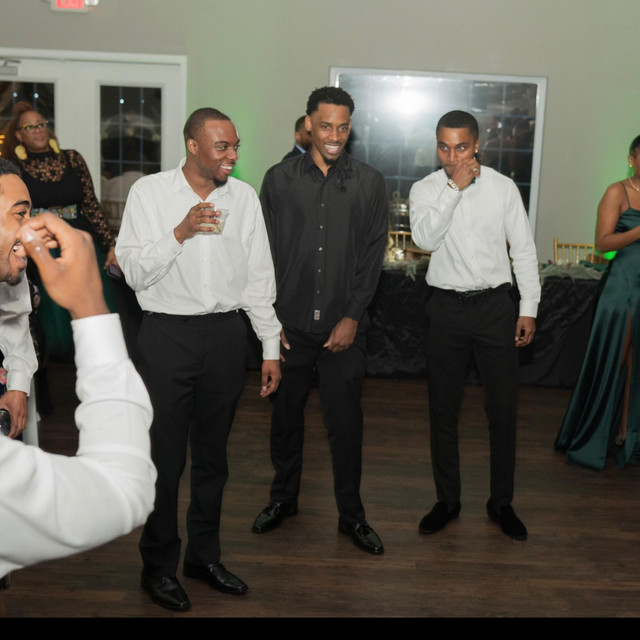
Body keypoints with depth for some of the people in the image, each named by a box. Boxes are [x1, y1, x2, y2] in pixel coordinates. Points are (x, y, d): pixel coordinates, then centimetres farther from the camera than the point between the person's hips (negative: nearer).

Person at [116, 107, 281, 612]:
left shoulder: (244, 197, 5)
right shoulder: (149, 192, -3)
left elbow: (259, 277, 8)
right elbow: (134, 272, -7)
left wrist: (271, 348, 6)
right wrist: (180, 232, -21)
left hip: (226, 333, 3)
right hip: (168, 332, -3)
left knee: (213, 453, 14)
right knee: (164, 455, 4)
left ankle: (204, 556, 31)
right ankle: (158, 565, 22)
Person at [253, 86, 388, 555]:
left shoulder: (370, 183, 2)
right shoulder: (280, 179, 2)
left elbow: (373, 255, -1)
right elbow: (266, 252, 3)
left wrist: (353, 318, -7)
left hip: (344, 327, -1)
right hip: (289, 323, 1)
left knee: (346, 421, 5)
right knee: (286, 413, 13)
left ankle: (351, 514, 21)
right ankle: (284, 498, 33)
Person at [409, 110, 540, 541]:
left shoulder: (503, 187, 0)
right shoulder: (425, 190, 0)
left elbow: (524, 249, 3)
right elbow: (424, 238, -19)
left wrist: (529, 308, 0)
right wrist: (455, 188, -20)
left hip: (496, 305, 0)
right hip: (447, 307, 1)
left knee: (503, 408, 5)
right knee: (443, 410, 9)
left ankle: (502, 502, 22)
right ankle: (448, 500, 25)